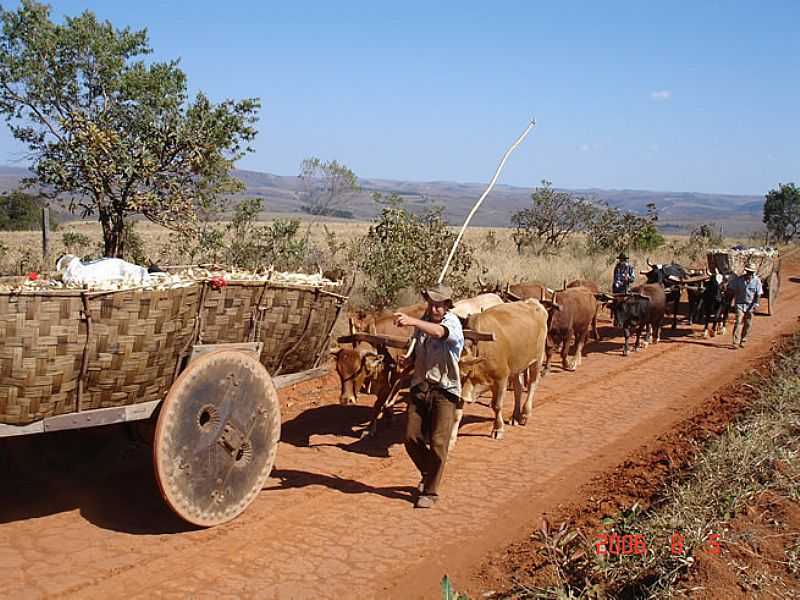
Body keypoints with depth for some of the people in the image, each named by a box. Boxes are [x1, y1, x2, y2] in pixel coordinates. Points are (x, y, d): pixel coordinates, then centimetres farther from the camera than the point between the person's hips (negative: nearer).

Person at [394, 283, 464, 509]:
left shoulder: (452, 323, -13)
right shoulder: (423, 321, 7)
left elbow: (439, 332, -38)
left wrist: (412, 321, -52)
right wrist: (407, 360, -1)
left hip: (445, 390, -5)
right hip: (420, 386, 6)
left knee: (438, 443, -5)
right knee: (412, 438, 4)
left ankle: (430, 491, 11)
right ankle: (428, 473, 31)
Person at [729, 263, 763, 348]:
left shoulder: (757, 281, -5)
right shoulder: (739, 279, -5)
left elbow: (758, 294, -3)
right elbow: (732, 290, 5)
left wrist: (755, 305, -11)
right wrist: (731, 302, 1)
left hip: (750, 305, 1)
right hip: (740, 304, -1)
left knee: (748, 324, 6)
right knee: (738, 322, -11)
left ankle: (743, 341, 20)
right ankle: (736, 342, -13)